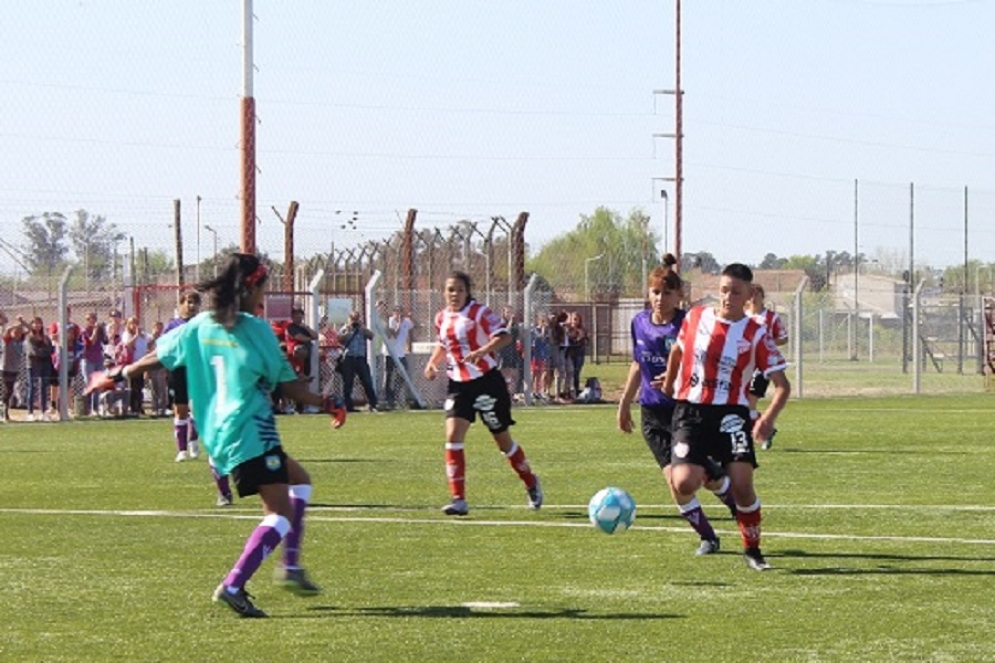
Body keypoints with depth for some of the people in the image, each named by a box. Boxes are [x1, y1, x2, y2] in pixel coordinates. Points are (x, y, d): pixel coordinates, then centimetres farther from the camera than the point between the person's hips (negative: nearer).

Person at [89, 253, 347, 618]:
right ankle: (233, 586, -21)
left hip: (216, 434, 8)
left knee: (299, 480, 24)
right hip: (251, 433, -8)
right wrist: (329, 405, 9)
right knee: (281, 514, -8)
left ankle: (291, 566, 17)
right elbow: (290, 385, -5)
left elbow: (156, 358, 16)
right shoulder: (256, 330, -8)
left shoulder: (198, 327, 8)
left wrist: (117, 376, 32)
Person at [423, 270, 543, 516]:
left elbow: (504, 336, -24)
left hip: (486, 381, -5)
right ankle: (458, 500, -14)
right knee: (453, 436, -14)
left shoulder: (479, 312, -13)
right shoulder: (441, 318, 7)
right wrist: (432, 362, 7)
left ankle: (531, 484, 32)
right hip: (458, 385, 5)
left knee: (502, 439, 7)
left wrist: (482, 351, -39)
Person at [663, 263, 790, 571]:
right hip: (690, 411, 1)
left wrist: (769, 418, -23)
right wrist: (669, 383, 30)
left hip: (731, 413, -1)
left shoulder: (755, 334, -4)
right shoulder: (695, 317, 2)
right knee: (684, 484, -20)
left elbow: (782, 385, -6)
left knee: (742, 484, -14)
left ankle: (753, 550, 8)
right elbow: (678, 350, 24)